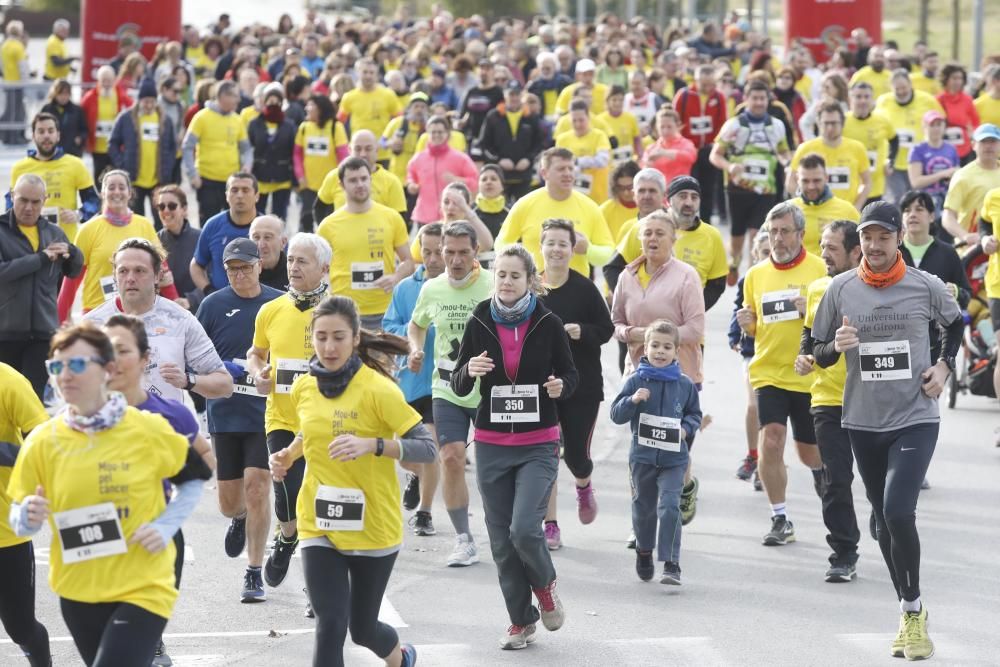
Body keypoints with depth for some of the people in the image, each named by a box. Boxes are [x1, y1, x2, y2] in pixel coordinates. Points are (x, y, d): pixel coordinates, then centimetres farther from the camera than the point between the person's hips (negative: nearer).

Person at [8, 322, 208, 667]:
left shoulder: (150, 430, -8)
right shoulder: (42, 441, -4)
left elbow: (194, 477, 8)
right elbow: (21, 521, 4)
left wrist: (167, 525, -7)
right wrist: (29, 516, -20)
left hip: (143, 588, -4)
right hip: (78, 591, 4)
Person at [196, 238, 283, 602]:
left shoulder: (279, 304, 2)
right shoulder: (214, 305, 2)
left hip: (266, 413, -1)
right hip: (224, 414, 1)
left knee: (256, 486, -12)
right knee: (229, 501, 7)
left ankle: (254, 573, -2)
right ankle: (239, 519, 45)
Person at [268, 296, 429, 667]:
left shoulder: (377, 389, -15)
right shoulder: (303, 389, 0)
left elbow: (426, 448, -17)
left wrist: (372, 445, -31)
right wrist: (288, 456, 1)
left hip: (373, 527, -3)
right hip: (319, 526, 3)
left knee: (362, 628, 12)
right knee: (330, 625, -11)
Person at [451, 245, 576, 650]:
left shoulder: (547, 324, -5)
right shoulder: (479, 323, -1)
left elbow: (571, 376, 5)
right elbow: (458, 387, 4)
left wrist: (561, 387, -18)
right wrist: (469, 371, -18)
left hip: (539, 445, -3)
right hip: (492, 445, 3)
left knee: (524, 529, -17)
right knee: (502, 541, 5)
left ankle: (544, 584, 15)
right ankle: (522, 619, 21)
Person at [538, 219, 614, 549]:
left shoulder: (585, 289, -6)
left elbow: (606, 329, -2)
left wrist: (582, 332, -21)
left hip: (582, 385, -2)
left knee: (576, 454, 1)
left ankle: (584, 486, 38)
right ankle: (550, 525, 10)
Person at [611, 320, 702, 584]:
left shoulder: (684, 384, 1)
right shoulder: (635, 381, -3)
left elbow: (695, 414, 13)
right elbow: (616, 414, -4)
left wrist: (686, 428, -7)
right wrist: (632, 400, -22)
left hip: (674, 457, -1)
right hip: (642, 455, 1)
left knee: (669, 507, -14)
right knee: (644, 508, 15)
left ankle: (671, 564, -12)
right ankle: (644, 550, 40)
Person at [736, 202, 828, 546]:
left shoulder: (821, 269, -5)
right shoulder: (755, 275, 7)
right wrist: (747, 323, -4)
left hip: (809, 374, -2)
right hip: (768, 372, 2)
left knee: (809, 450, 11)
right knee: (770, 440, -14)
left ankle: (820, 470, 49)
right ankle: (780, 520, -2)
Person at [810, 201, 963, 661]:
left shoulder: (926, 286, -4)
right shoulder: (841, 288, 0)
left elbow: (955, 323, 16)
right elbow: (819, 353, 7)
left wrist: (945, 365, 1)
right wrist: (836, 347, -15)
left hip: (916, 418, -3)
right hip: (863, 420, 3)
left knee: (898, 512, -19)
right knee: (885, 519, 11)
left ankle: (914, 613, -3)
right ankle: (909, 611, 25)